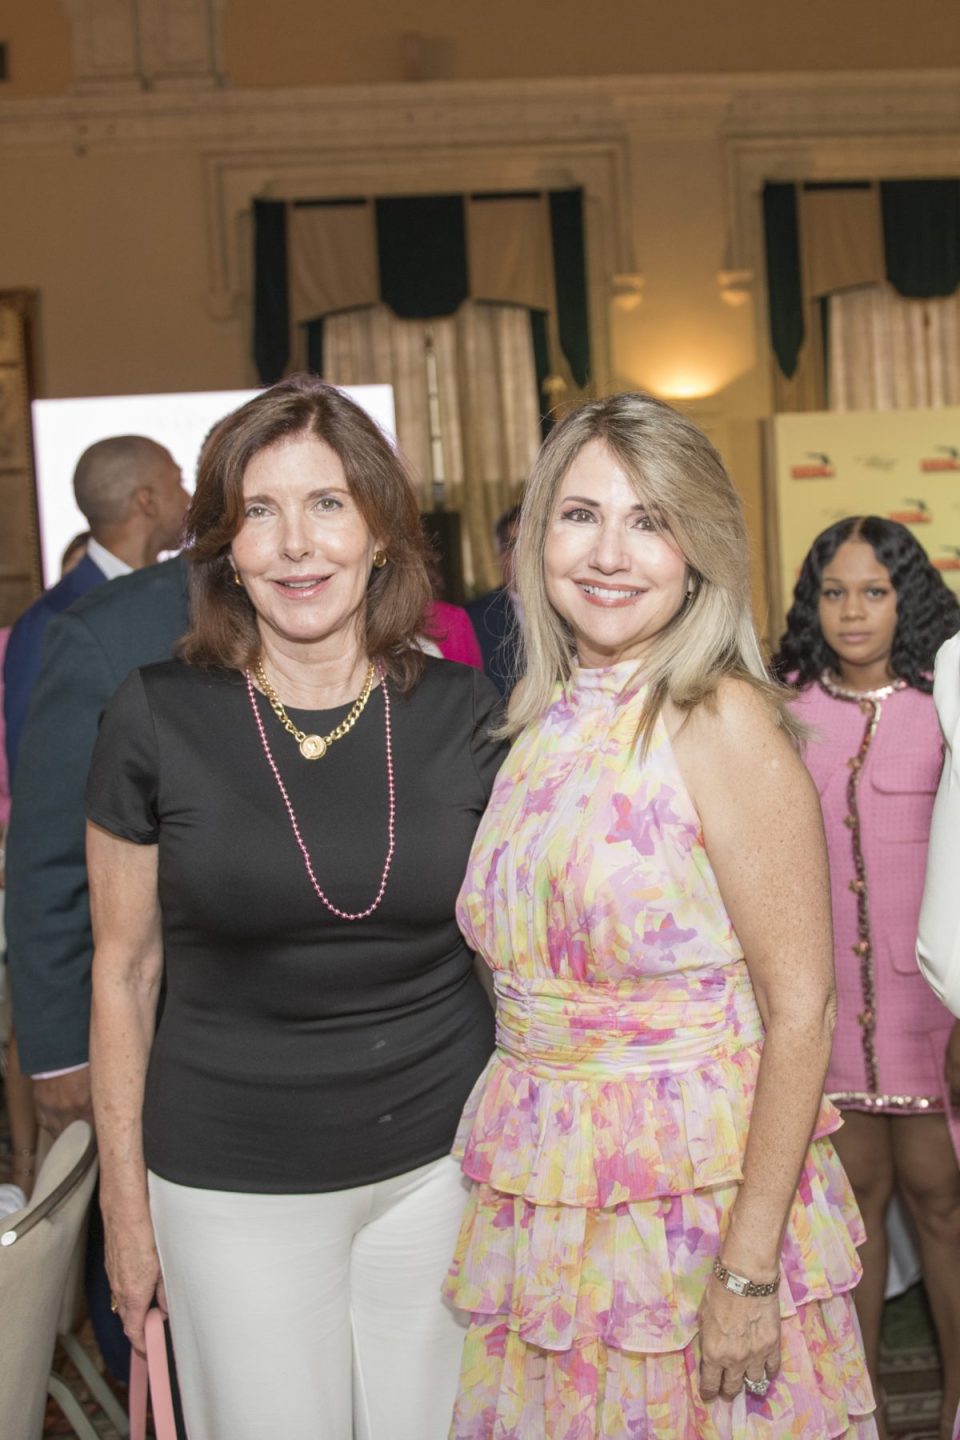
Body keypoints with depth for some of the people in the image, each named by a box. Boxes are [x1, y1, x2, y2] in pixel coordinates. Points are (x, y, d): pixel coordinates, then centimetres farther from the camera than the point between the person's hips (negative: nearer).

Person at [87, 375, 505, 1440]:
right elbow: (123, 970, -1)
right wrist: (125, 1201, 2)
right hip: (232, 1183, -2)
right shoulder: (159, 717, -9)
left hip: (442, 1160, 2)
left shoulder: (461, 712, -4)